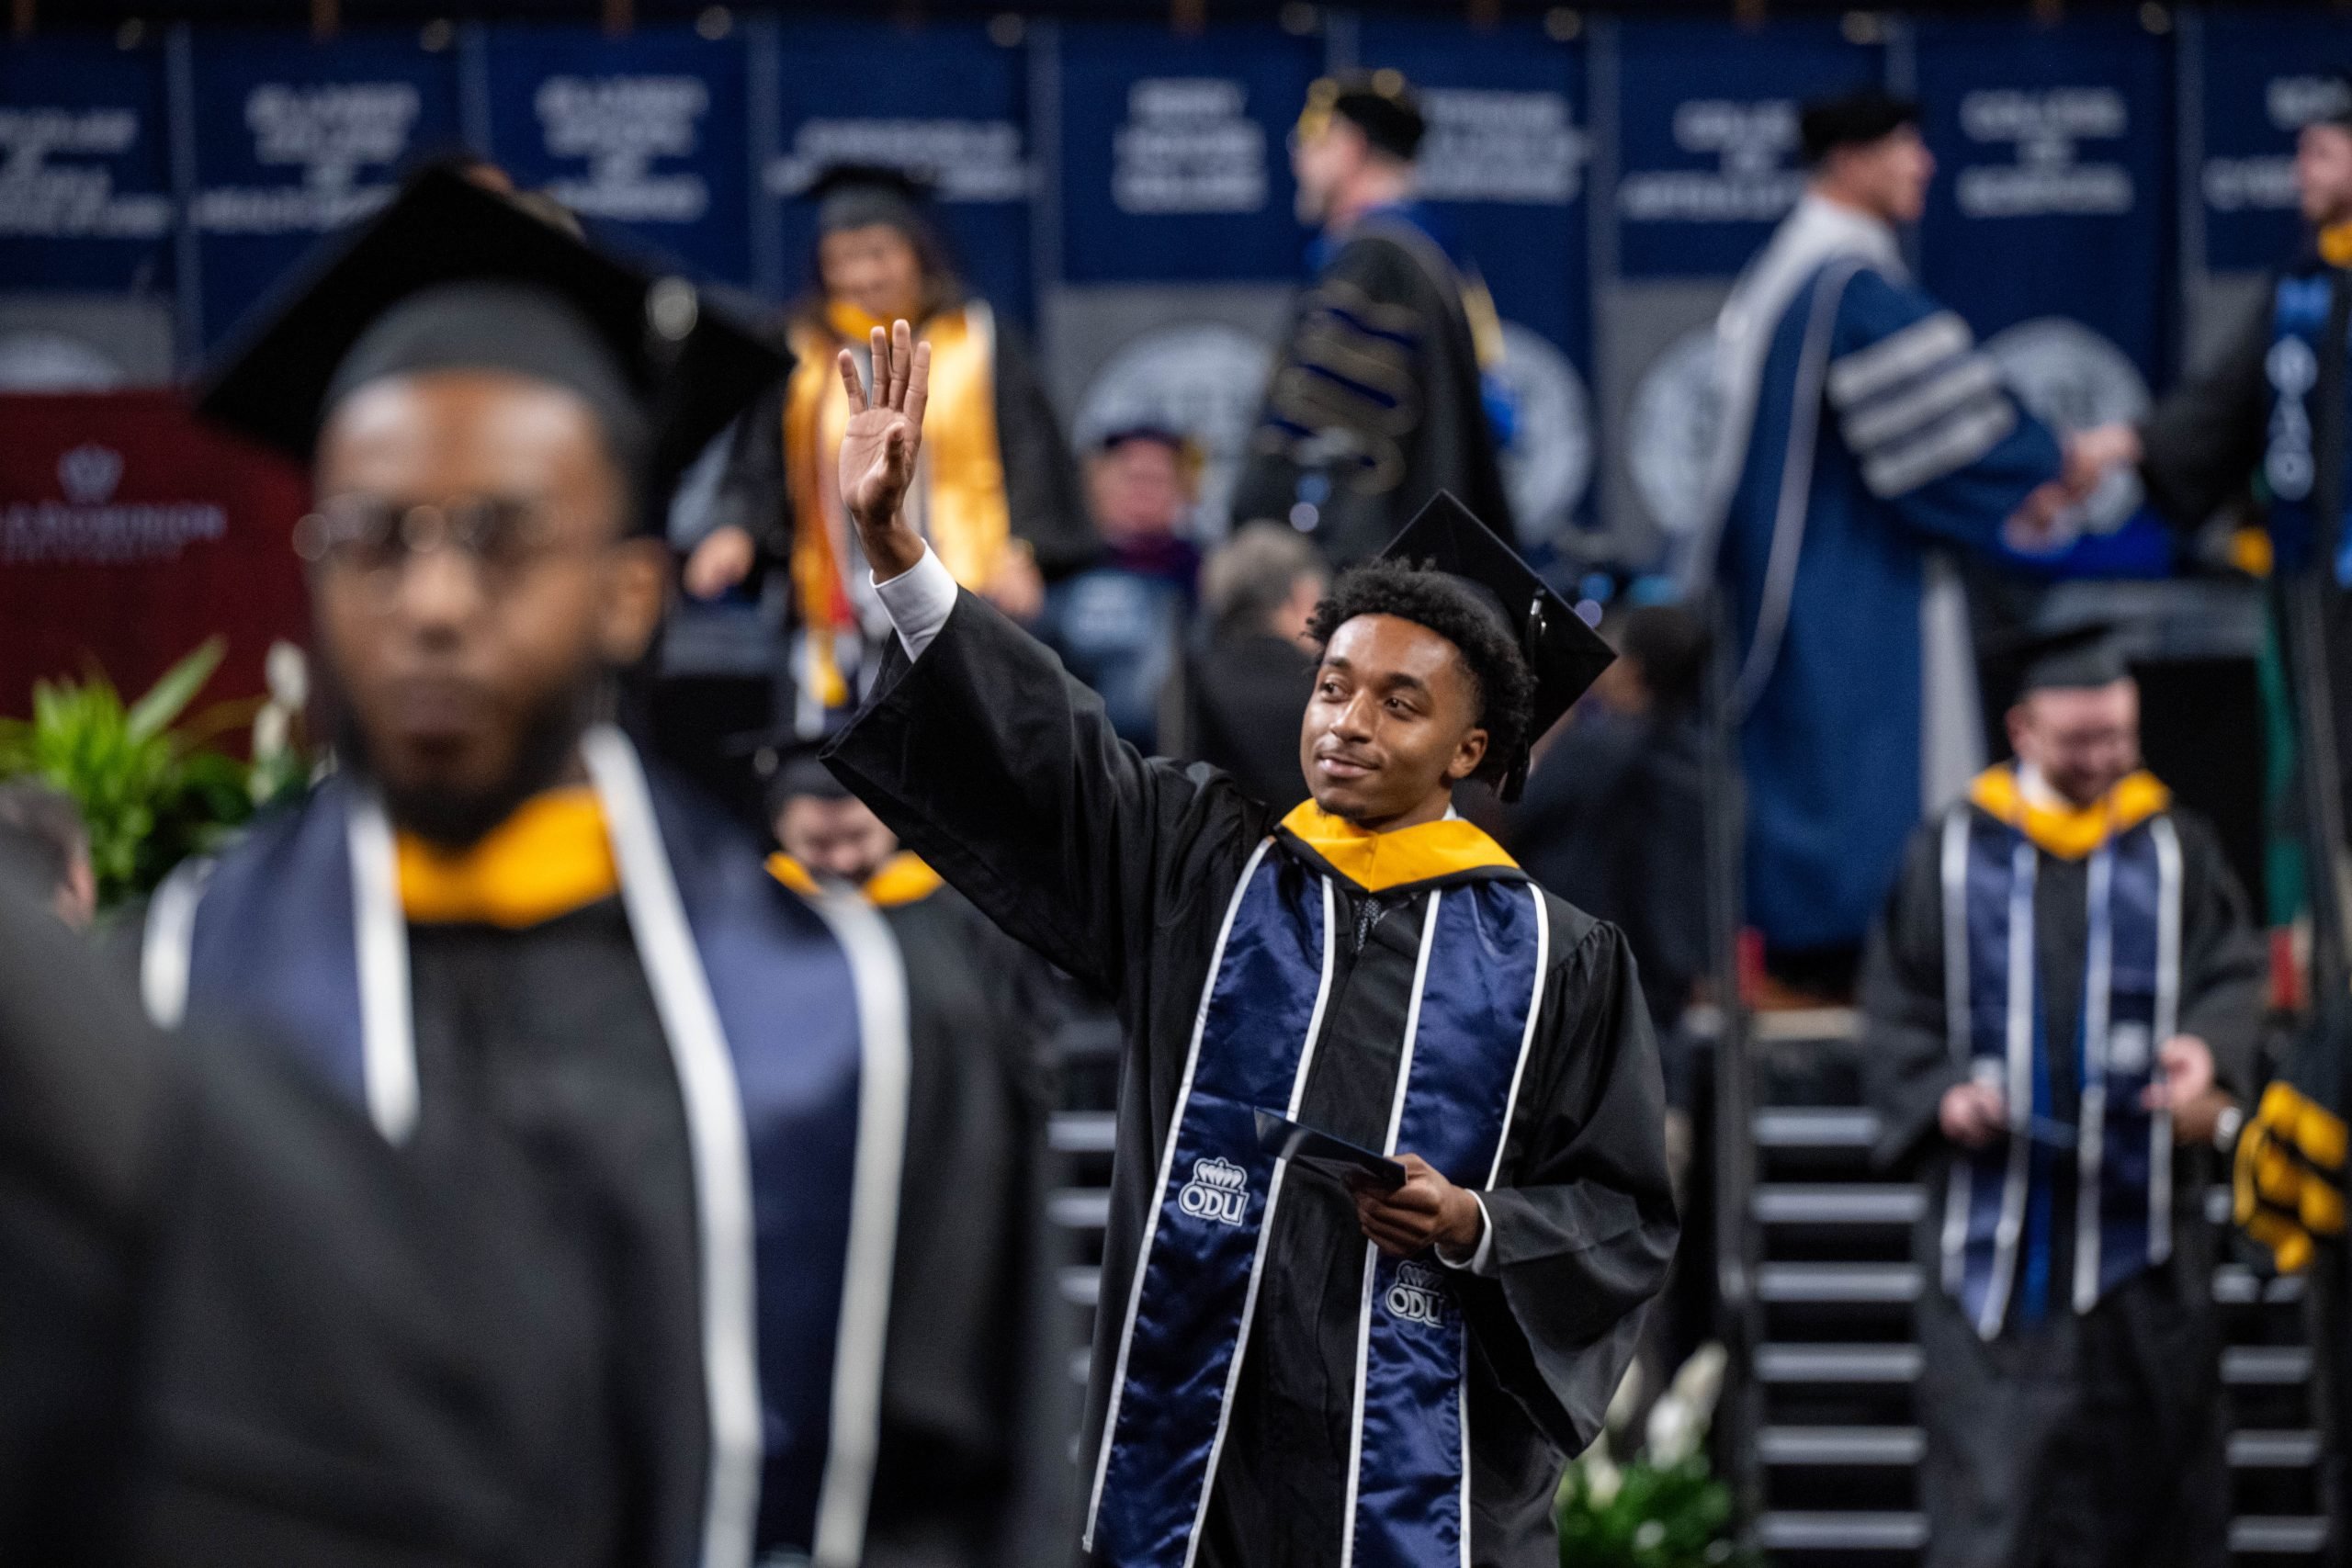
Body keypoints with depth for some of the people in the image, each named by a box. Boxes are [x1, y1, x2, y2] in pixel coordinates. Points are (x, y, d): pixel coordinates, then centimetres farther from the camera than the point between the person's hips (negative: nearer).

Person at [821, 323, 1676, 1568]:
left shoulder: (1553, 960, 4)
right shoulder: (1205, 869, 9)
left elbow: (1623, 1219, 5)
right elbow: (1033, 740, -2)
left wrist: (1474, 1227, -14)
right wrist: (889, 542, -14)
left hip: (1419, 1467, -2)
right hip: (1198, 1445, 2)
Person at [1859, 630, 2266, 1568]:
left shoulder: (2176, 851, 9)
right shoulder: (1952, 855, 7)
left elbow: (2231, 974, -1)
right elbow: (1897, 1007, 6)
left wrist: (2207, 1051, -23)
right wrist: (1941, 1095, -13)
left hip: (2137, 1203, 1)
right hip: (1996, 1204, -1)